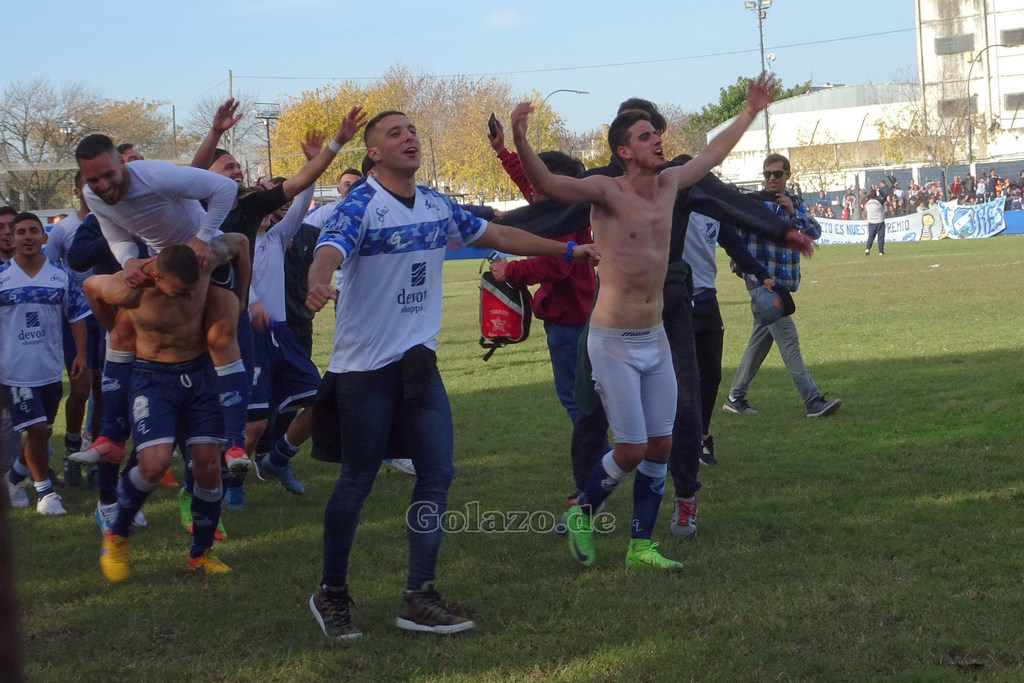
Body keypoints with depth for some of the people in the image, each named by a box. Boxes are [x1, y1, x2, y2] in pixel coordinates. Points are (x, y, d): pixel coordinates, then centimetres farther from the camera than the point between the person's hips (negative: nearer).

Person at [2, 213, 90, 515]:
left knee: (43, 431, 12)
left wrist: (80, 354, -1)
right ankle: (44, 491, 6)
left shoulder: (61, 275, 3)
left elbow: (77, 315, 8)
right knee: (36, 429, -9)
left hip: (51, 369, 4)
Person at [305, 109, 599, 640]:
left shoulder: (437, 207, 9)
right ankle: (331, 593, 18)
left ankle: (418, 598, 9)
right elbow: (328, 252, -31)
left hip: (418, 361, 6)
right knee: (357, 481, 1)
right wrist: (318, 285, -54)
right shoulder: (358, 206, -12)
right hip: (364, 367, -6)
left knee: (437, 475, 1)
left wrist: (568, 251, 27)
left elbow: (497, 236, 22)